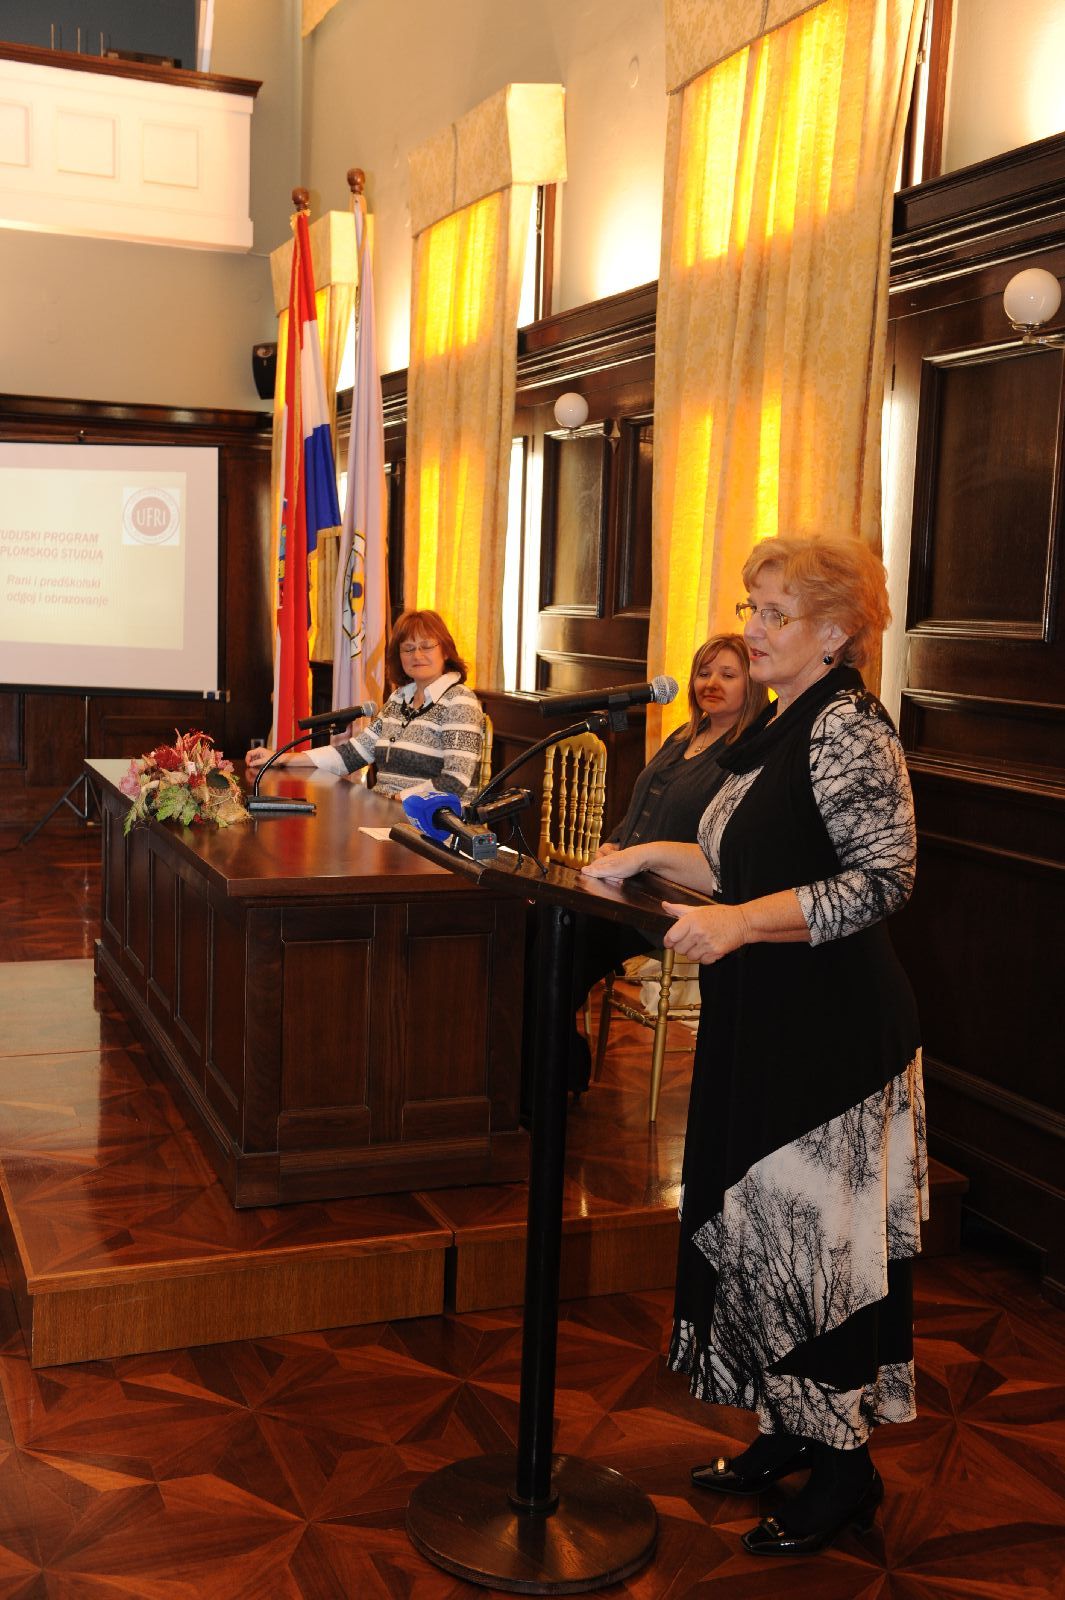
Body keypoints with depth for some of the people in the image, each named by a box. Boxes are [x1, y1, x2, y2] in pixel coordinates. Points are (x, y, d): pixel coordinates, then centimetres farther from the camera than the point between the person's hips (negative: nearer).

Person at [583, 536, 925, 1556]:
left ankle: (845, 1470, 18)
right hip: (764, 1024, 9)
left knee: (815, 1240, 1)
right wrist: (652, 855, 12)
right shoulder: (778, 727, 13)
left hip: (832, 1032, -9)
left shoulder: (848, 728, -16)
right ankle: (788, 1435, 32)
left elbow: (884, 877, -24)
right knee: (762, 1227, 16)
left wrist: (740, 922, -29)